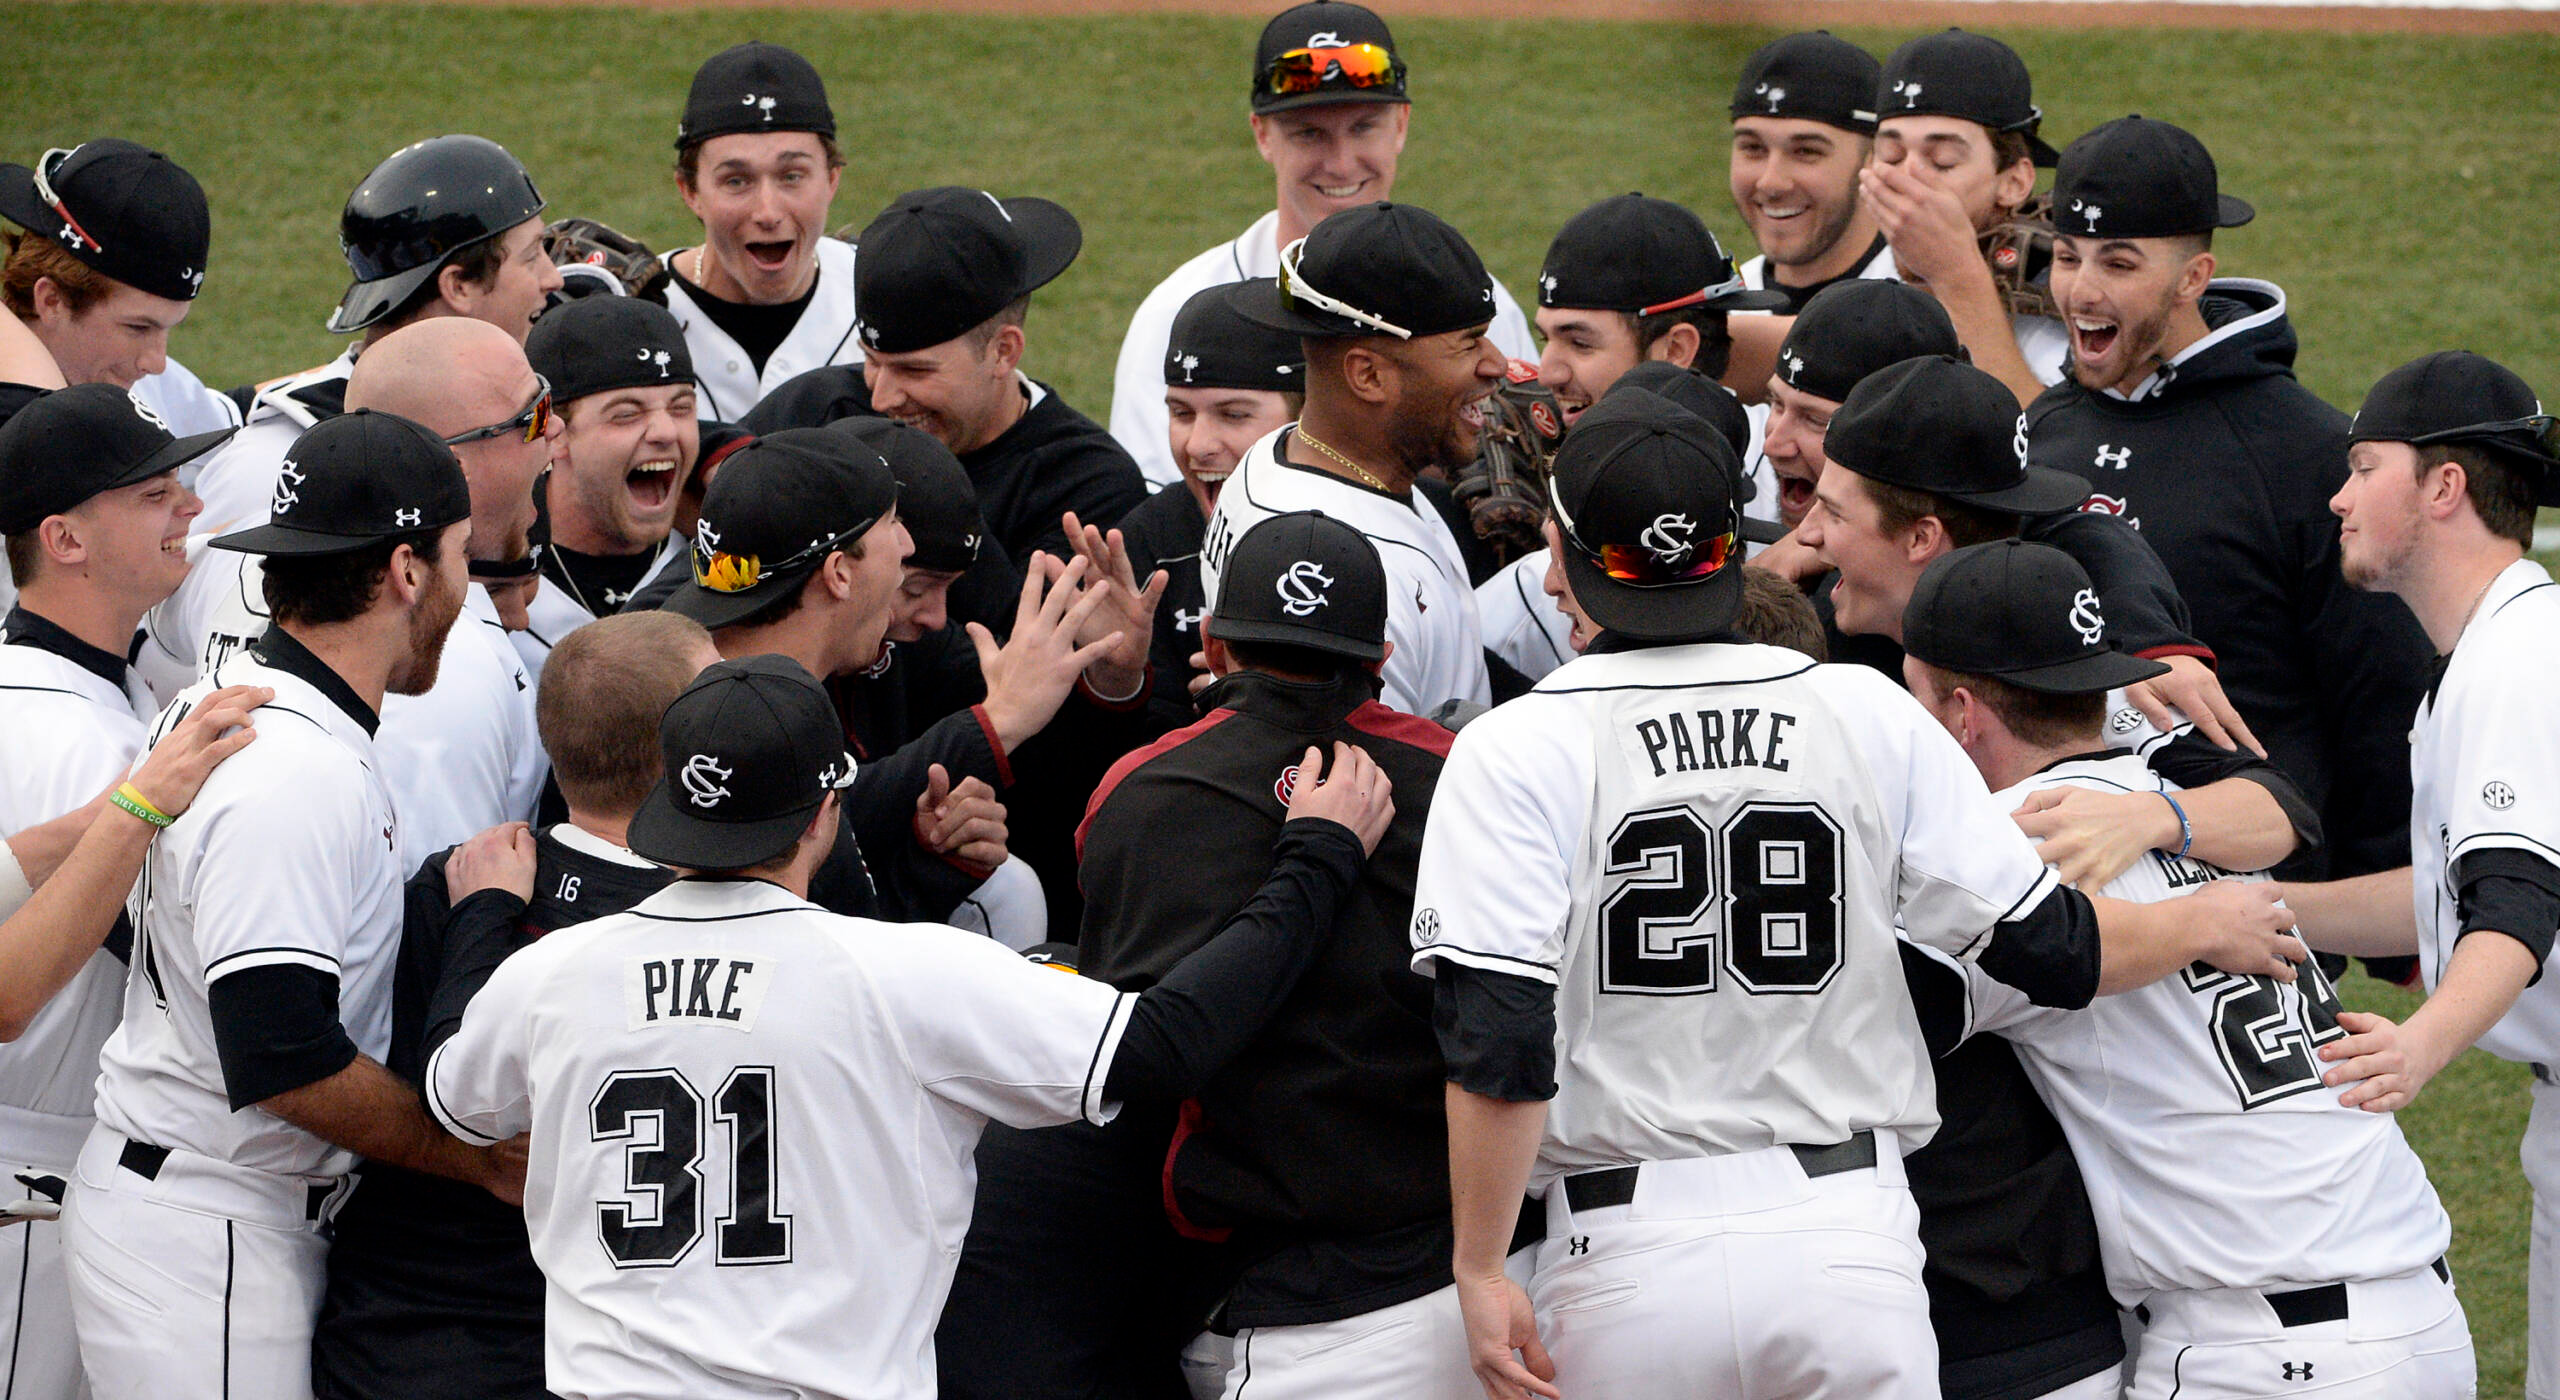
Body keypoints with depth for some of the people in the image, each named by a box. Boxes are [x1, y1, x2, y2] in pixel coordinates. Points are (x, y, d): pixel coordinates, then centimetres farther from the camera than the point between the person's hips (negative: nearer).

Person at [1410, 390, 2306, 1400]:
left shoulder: (1516, 753, -4)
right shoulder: (1865, 713, 5)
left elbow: (1500, 1044, -12)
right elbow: (2050, 950, 7)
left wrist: (1481, 1274, -6)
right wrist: (2205, 926, 27)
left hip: (1628, 1260, -2)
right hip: (1853, 1239, 2)